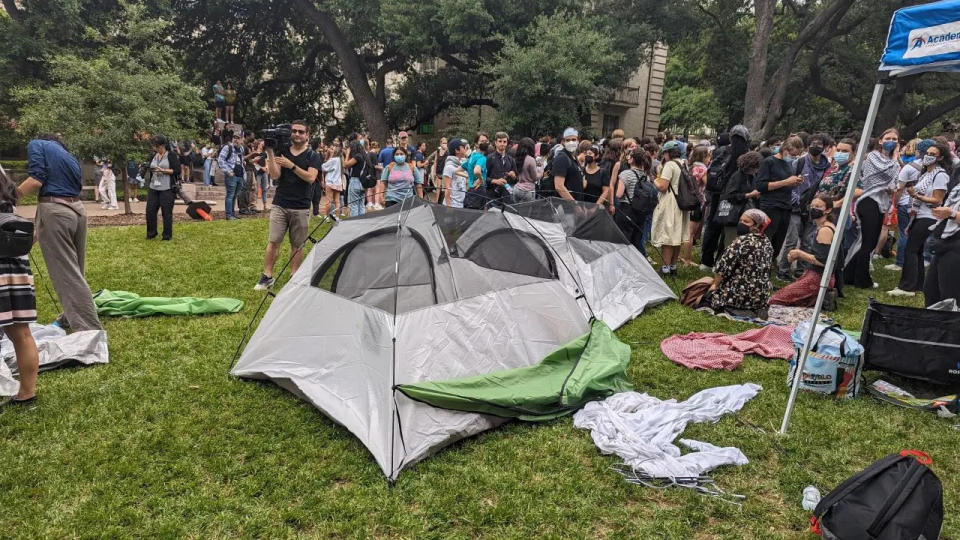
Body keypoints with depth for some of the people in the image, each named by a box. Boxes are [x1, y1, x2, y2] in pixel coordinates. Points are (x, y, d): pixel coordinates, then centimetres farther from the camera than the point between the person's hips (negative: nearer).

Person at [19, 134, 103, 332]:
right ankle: (71, 318, 35)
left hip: (54, 212, -7)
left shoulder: (37, 144, 5)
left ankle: (90, 328, -7)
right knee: (74, 271, 20)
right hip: (78, 209, 7)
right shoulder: (71, 157, 24)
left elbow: (36, 180, -12)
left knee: (66, 274, -5)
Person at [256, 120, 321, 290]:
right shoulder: (281, 152, 8)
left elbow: (310, 177, -13)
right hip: (279, 205, 1)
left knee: (297, 244, 6)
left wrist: (291, 165, -20)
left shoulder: (313, 156, 2)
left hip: (301, 208, -1)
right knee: (273, 242, -2)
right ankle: (267, 276, 6)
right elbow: (275, 175, -4)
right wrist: (270, 153, -12)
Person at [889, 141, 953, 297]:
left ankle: (906, 287, -9)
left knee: (911, 250, -11)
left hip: (928, 218, -8)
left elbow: (937, 201, -15)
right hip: (919, 217, 9)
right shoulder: (926, 173, 15)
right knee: (917, 251, 10)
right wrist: (914, 209, 17)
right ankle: (918, 285, 16)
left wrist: (916, 196, -22)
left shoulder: (941, 175, -11)